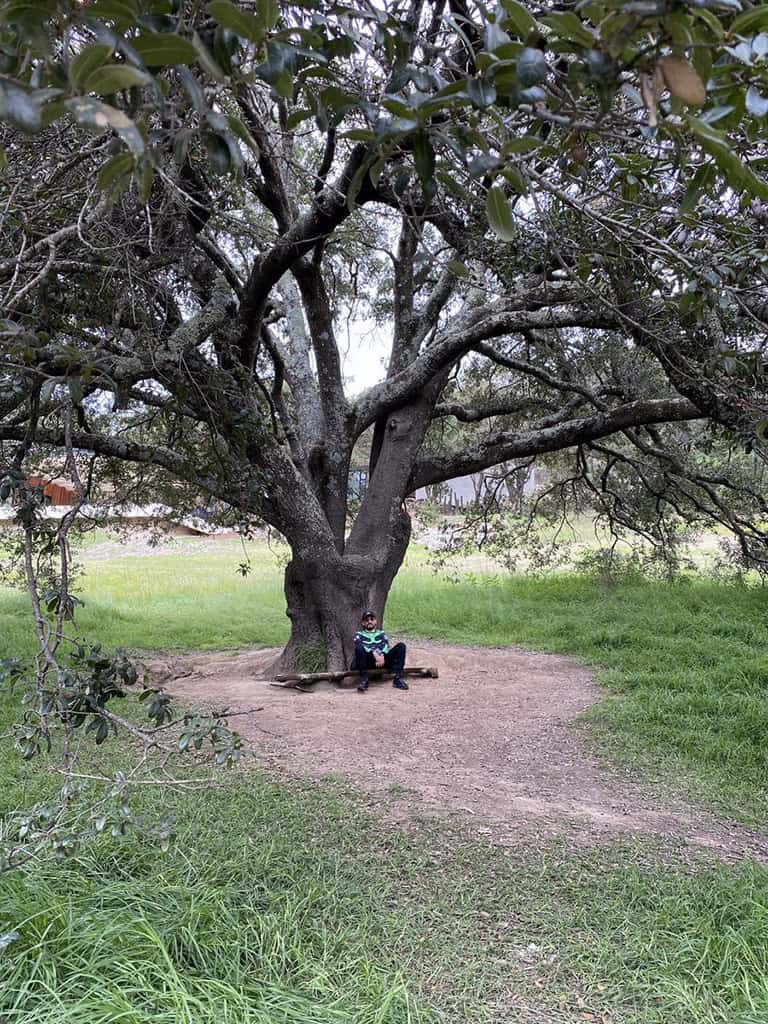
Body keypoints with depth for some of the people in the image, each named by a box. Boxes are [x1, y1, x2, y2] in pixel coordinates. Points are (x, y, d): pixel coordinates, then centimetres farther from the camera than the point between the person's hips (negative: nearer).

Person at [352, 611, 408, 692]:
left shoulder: (381, 633, 28)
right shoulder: (359, 634, 21)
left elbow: (386, 645, 7)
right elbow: (360, 645, -3)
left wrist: (382, 655, -17)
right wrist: (374, 653, -22)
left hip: (382, 659, 2)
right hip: (368, 660, -2)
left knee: (401, 646, -18)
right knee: (359, 648, -34)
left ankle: (398, 678, -27)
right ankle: (363, 680, -33)